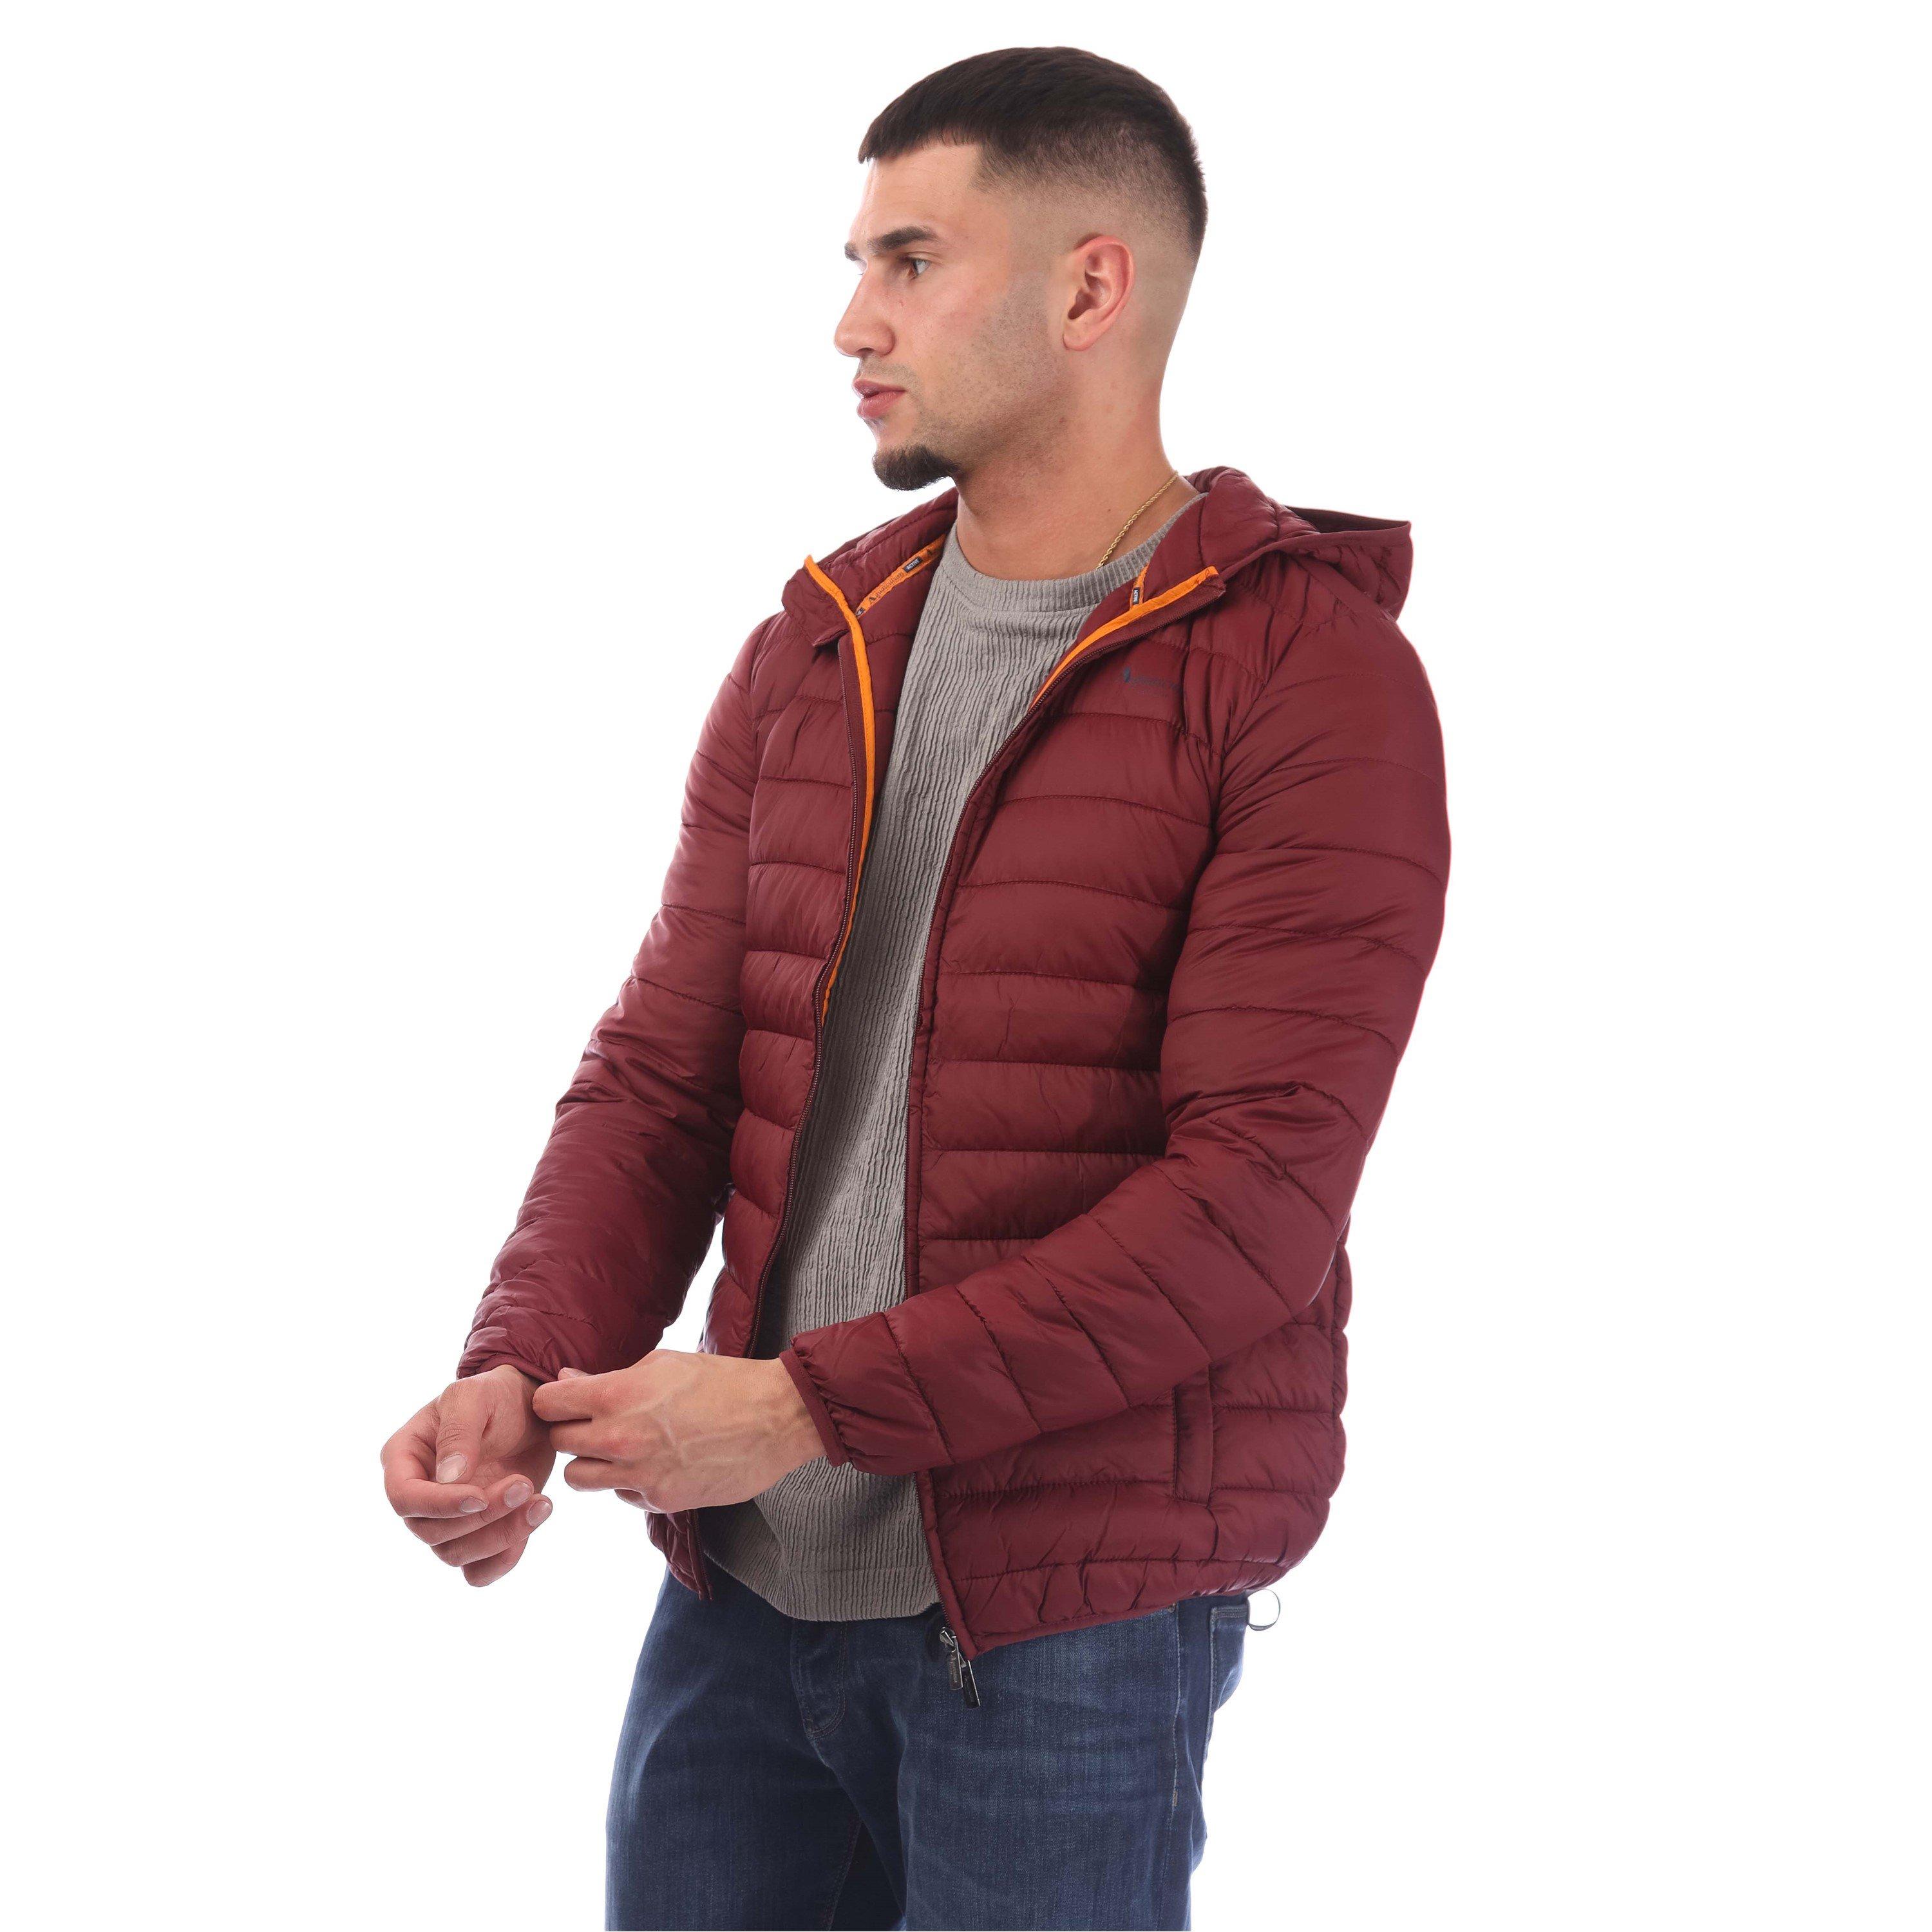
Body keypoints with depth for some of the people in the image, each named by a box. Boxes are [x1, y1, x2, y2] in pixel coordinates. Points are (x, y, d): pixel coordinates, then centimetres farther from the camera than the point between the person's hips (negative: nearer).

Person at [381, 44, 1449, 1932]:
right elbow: (662, 1078, 7)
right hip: (740, 1586, 5)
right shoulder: (814, 655, 9)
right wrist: (521, 1375, -12)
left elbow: (1256, 1193, -18)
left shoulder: (1314, 682, -11)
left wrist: (808, 1406, -21)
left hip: (1070, 1616, -5)